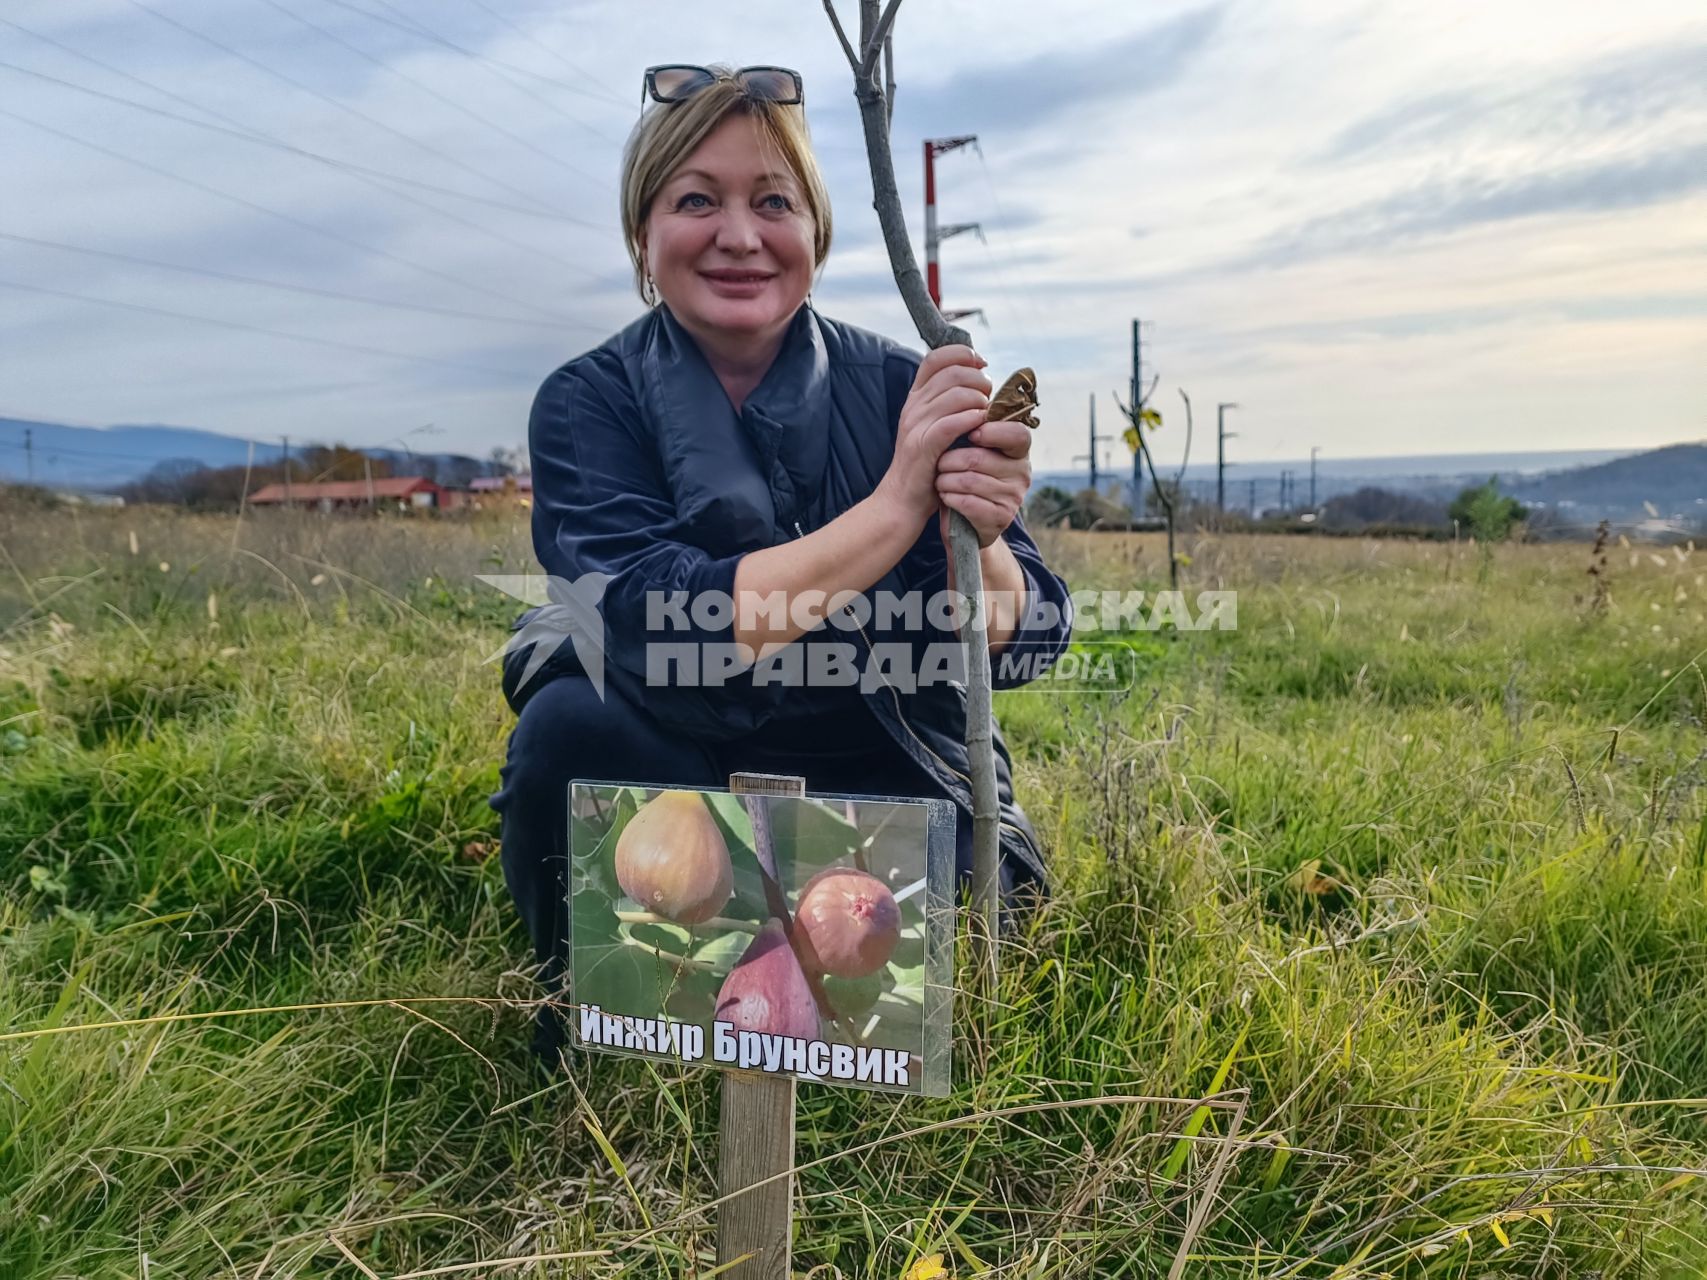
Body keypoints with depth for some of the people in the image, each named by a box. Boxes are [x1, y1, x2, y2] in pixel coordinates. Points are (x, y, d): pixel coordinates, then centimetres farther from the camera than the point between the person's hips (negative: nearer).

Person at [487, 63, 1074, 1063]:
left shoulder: (903, 390, -10)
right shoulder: (589, 404, -11)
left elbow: (1021, 648, -15)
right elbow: (662, 633, -28)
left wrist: (978, 543, -37)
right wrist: (895, 506, -34)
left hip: (888, 790, 2)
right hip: (676, 779, -1)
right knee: (572, 722, -28)